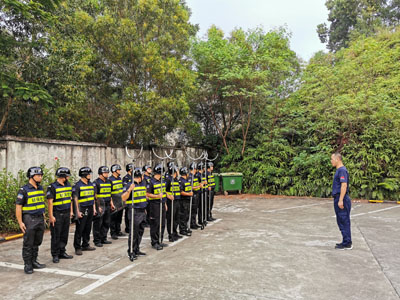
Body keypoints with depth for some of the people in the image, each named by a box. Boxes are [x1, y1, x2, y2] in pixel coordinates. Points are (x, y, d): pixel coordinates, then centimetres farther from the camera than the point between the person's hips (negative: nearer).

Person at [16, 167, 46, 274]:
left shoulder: (40, 188, 10)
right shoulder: (24, 190, -12)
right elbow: (18, 207, -12)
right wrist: (20, 222, -15)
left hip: (40, 219, 7)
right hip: (29, 220, -6)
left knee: (37, 243, 13)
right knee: (28, 244, 2)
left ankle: (34, 262, 25)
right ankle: (27, 265, 12)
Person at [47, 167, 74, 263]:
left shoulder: (68, 185, 9)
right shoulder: (52, 187, -12)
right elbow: (50, 202, -14)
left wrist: (71, 211, 15)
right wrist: (51, 216, -16)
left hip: (66, 214, 6)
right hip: (57, 215, -6)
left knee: (64, 235, 13)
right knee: (56, 236, 2)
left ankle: (62, 252, 25)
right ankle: (55, 255, 13)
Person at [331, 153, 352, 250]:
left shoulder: (342, 170, -15)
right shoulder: (338, 170, 16)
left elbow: (344, 185, -23)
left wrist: (341, 200, -25)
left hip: (342, 200, -10)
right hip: (338, 199, 10)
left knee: (344, 222, -3)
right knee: (341, 222, 14)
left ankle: (347, 243, 4)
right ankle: (346, 242, 22)